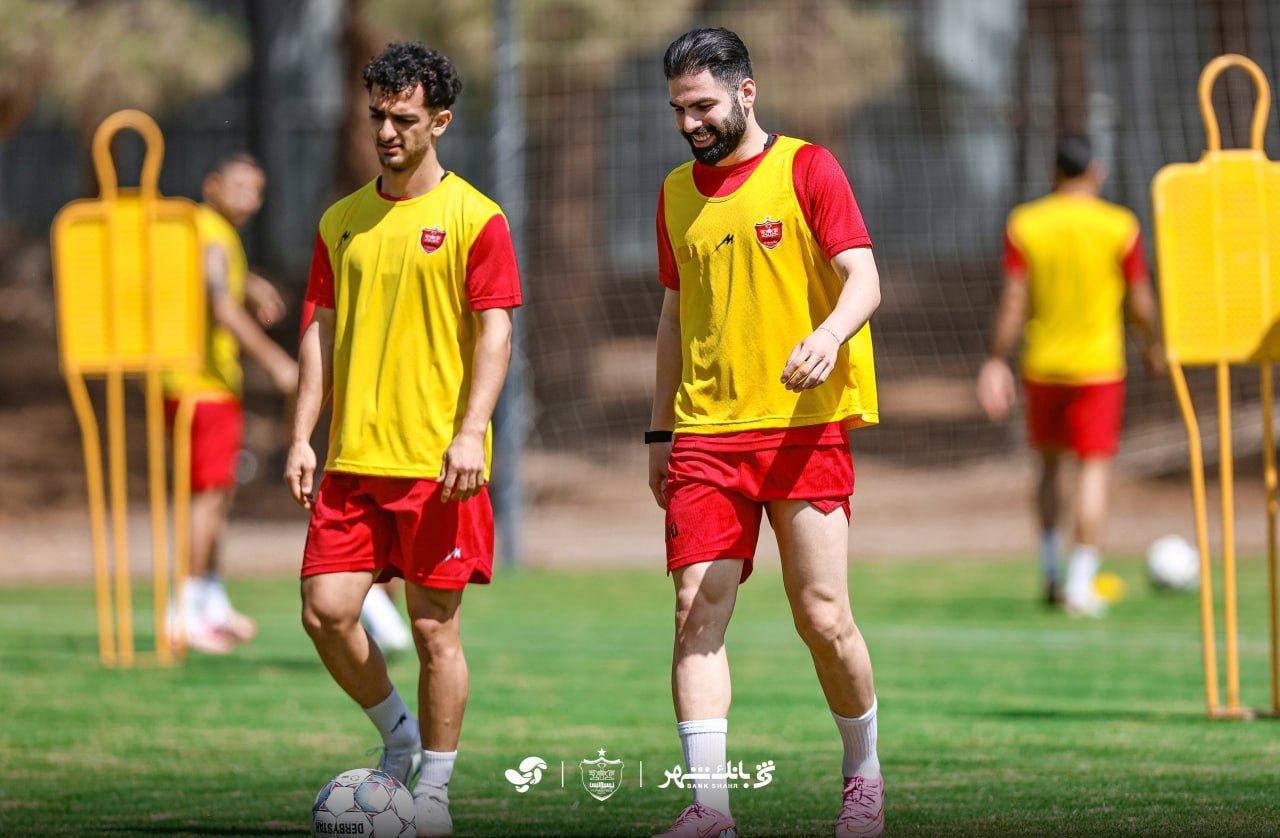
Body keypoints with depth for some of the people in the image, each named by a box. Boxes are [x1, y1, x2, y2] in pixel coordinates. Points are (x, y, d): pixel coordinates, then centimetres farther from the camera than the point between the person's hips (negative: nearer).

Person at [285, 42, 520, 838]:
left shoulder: (474, 219, -3)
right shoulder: (343, 221, 12)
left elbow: (494, 332, -7)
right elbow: (322, 330, 14)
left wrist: (470, 431, -18)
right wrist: (303, 437, 7)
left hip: (438, 464, -5)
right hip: (354, 458, 5)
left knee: (435, 627, -1)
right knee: (326, 611, -4)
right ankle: (398, 735, 20)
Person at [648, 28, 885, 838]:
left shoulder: (807, 170, -1)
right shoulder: (678, 192, 15)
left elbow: (863, 280, -9)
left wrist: (829, 335, -30)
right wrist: (661, 431, 19)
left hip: (803, 427, -4)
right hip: (705, 434, 4)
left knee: (823, 615, -3)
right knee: (697, 613, -8)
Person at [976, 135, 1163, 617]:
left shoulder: (1023, 225, -2)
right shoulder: (1120, 226, -5)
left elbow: (1013, 301, -7)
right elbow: (1139, 302, -1)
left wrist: (996, 360, -3)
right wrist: (1153, 346, 16)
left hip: (1042, 365, 2)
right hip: (1099, 364, -2)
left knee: (1049, 466, 19)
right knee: (1094, 469, -2)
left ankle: (1049, 572, 18)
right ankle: (1081, 584, -9)